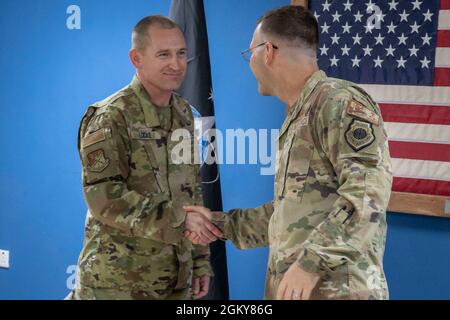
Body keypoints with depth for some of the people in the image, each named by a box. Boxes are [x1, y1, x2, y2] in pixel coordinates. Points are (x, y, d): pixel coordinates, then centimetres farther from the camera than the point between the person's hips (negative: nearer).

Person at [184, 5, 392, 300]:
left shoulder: (339, 101, -12)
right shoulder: (297, 119, 18)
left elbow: (369, 190, -23)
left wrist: (312, 261, -27)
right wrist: (222, 225, 19)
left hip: (337, 290, -9)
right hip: (291, 287, 9)